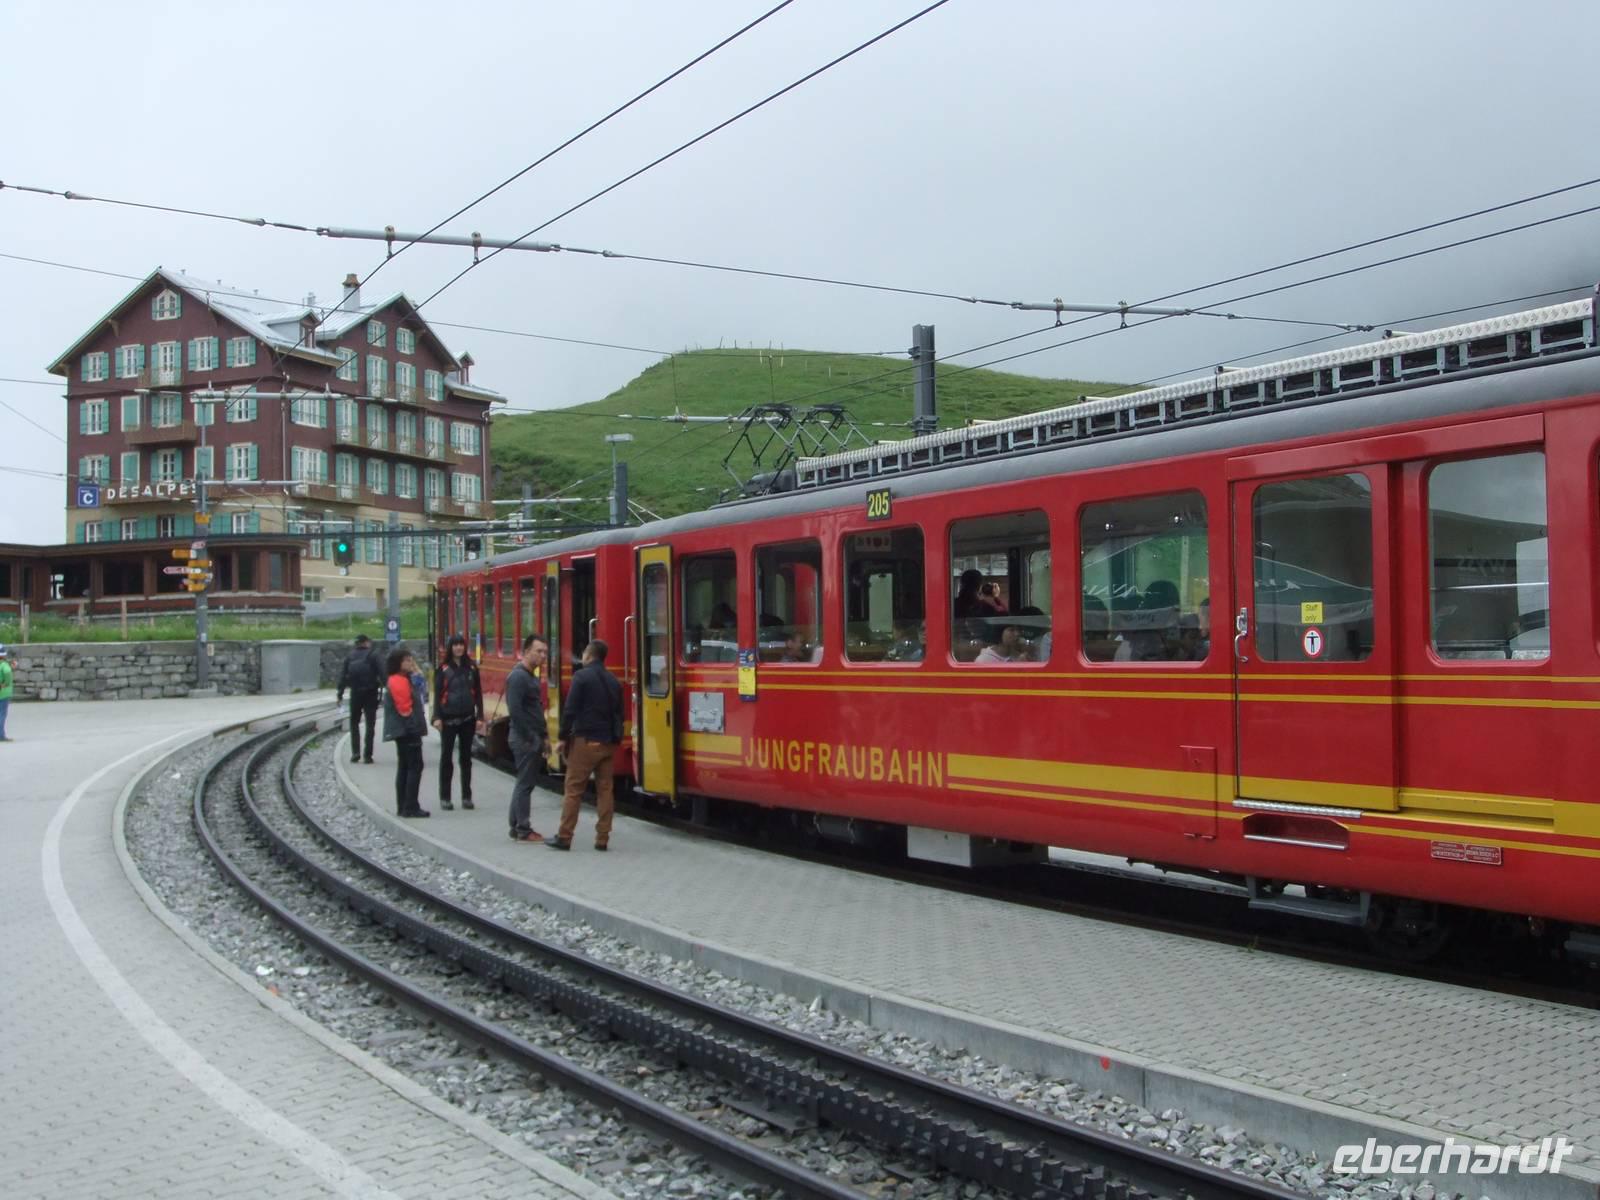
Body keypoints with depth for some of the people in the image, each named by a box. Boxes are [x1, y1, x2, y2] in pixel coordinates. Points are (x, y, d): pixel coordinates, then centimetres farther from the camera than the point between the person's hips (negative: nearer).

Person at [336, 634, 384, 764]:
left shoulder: (350, 656, 4)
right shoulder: (372, 655, -6)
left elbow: (343, 675, 3)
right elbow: (381, 673, -13)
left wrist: (340, 694, 6)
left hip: (355, 693, 3)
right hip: (370, 693, -3)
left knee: (354, 723, 15)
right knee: (370, 724, 4)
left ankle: (355, 753, 4)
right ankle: (367, 755, 1)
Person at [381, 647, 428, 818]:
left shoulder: (404, 679, 17)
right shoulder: (399, 681, -16)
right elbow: (405, 708, -19)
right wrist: (413, 726, -15)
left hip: (405, 732, 11)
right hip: (407, 731, -11)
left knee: (404, 767, 12)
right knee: (415, 766, -10)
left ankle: (403, 806, 16)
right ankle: (410, 807, -11)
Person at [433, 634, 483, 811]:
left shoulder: (472, 667, 5)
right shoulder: (443, 669, -2)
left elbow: (478, 694, 6)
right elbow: (437, 694, -4)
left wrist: (480, 717, 0)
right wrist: (437, 717, -12)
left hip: (467, 718, 2)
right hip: (448, 718, -2)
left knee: (466, 757, 7)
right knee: (446, 757, 3)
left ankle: (467, 796, 13)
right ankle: (444, 797, 9)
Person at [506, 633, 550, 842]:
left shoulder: (532, 676, 15)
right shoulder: (518, 676, -16)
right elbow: (515, 710, -23)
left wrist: (543, 735, 14)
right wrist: (529, 738, -21)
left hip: (533, 738, 10)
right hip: (525, 739, -10)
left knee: (524, 783, 13)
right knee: (525, 784, -5)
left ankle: (517, 827, 20)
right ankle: (523, 831, 0)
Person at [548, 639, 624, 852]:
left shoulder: (582, 676, -8)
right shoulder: (613, 681, 12)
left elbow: (570, 710, -13)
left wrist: (563, 737, -6)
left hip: (585, 741, -6)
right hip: (608, 743, 6)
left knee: (574, 790, -1)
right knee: (605, 790, 7)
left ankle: (564, 837, 0)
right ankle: (602, 839, 7)